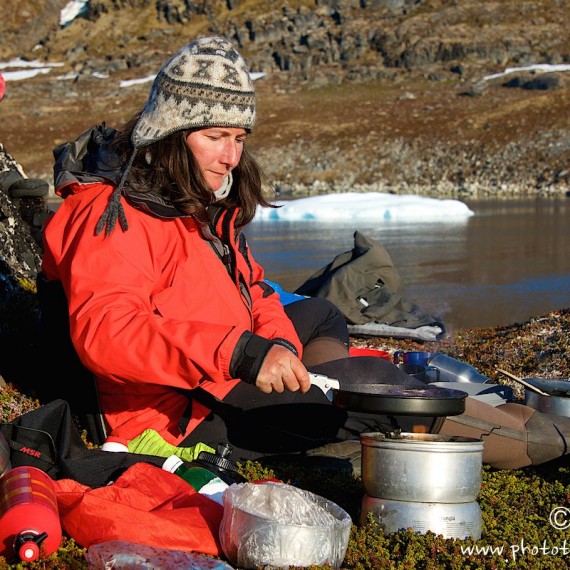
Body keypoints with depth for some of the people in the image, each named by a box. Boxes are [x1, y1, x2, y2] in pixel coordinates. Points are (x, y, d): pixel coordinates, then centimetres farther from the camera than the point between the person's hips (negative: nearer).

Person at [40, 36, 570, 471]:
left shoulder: (202, 200, 11)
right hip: (180, 418, -11)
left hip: (219, 377, 11)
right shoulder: (113, 215, -20)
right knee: (368, 380, -16)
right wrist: (240, 354, -42)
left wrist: (279, 345, -9)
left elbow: (248, 291, 15)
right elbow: (103, 331, -35)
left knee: (320, 316, 24)